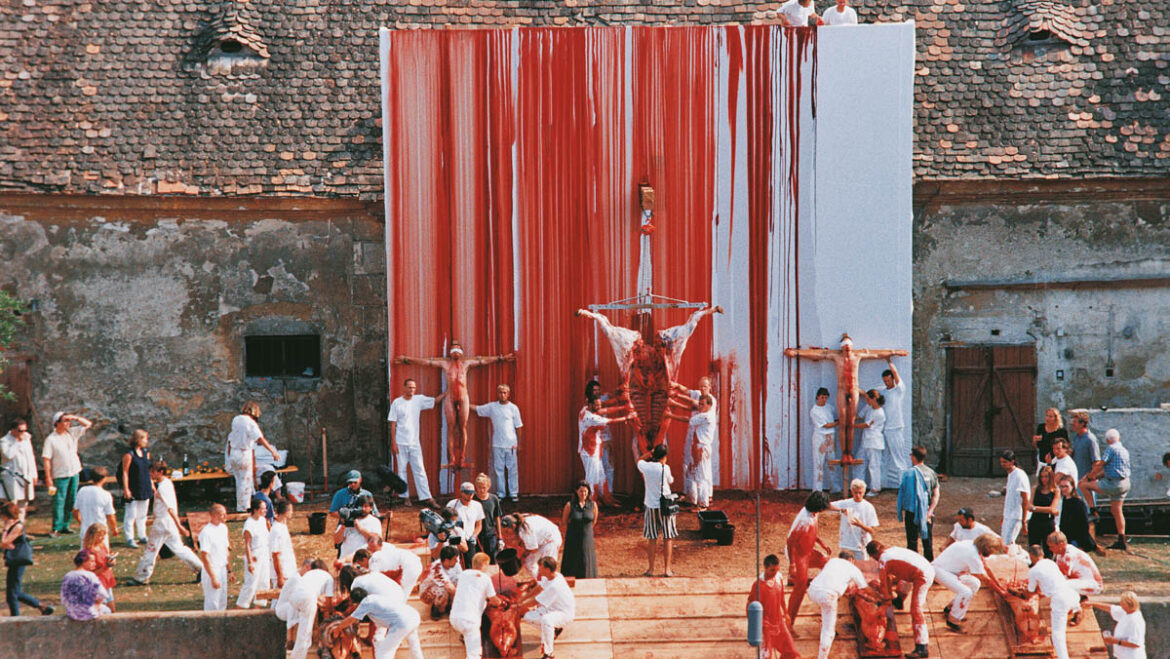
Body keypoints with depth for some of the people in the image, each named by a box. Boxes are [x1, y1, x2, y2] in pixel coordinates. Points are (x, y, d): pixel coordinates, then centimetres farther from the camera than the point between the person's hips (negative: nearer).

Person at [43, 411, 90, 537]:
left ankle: (65, 526, 16)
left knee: (71, 501, 8)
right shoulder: (51, 439, -9)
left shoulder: (72, 433, 6)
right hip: (60, 475, -5)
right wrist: (49, 480, -14)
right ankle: (56, 528, -3)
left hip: (74, 473, 6)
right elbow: (47, 460, -10)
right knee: (59, 501, -6)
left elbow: (88, 424, 12)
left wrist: (75, 418, -4)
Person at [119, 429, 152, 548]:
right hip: (133, 491, -7)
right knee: (131, 515, -2)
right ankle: (130, 539, 3)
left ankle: (142, 536, 26)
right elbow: (125, 472, -13)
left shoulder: (146, 452, 7)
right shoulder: (129, 455, -14)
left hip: (145, 489, 7)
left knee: (142, 514, 16)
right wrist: (126, 489, -16)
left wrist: (152, 485, 17)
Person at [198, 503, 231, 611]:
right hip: (211, 572, -8)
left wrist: (229, 570, 15)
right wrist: (213, 578, -20)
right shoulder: (206, 532, -19)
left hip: (223, 570, 8)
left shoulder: (223, 528, 6)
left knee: (223, 604, 13)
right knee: (212, 606, -2)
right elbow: (204, 557, -19)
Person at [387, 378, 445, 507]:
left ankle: (425, 497, -2)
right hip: (401, 442, -2)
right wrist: (393, 443, -6)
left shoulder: (419, 399, 5)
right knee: (402, 470, 4)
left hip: (414, 443, 2)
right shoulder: (397, 403, -2)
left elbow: (435, 400, 15)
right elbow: (393, 424, -2)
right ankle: (405, 497, 13)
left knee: (420, 470, 0)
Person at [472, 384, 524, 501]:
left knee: (512, 469, -1)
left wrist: (518, 443, 1)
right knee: (499, 469, 5)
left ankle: (514, 493, 5)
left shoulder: (513, 408, 2)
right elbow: (476, 409, 13)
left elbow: (518, 427, 4)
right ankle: (501, 494, 12)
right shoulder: (492, 407, 6)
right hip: (497, 444, 2)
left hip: (511, 444, -2)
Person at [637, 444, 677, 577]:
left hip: (650, 506, 3)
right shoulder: (665, 468, -15)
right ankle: (668, 569, 7)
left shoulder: (646, 466, -5)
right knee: (668, 538, 6)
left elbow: (639, 460, 19)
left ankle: (650, 569, 13)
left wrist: (650, 452, 11)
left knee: (651, 538, 11)